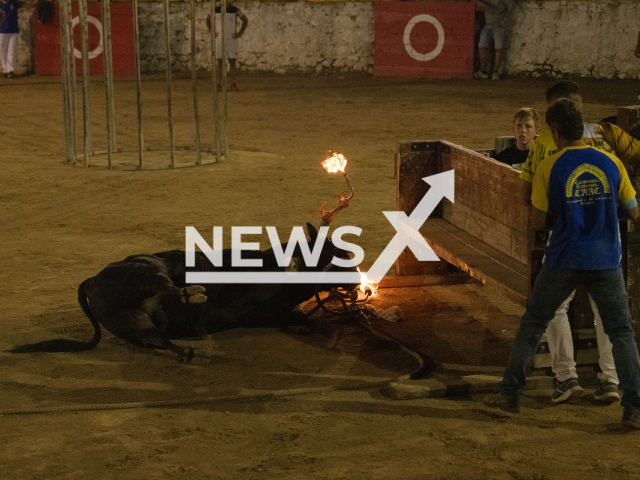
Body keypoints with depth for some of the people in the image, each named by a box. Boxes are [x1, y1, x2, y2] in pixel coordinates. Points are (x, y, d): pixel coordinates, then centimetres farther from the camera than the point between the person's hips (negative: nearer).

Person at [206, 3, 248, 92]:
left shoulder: (235, 9, -7)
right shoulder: (216, 9, -3)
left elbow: (245, 20, 4)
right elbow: (208, 19, 14)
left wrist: (240, 33, -5)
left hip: (232, 39, 0)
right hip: (219, 39, 1)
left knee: (232, 61, -2)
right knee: (220, 62, -1)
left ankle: (232, 84, 4)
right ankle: (219, 85, 3)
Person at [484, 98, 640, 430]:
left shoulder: (548, 168, -7)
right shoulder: (611, 163, -1)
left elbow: (538, 222, -3)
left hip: (563, 262, -1)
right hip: (605, 263, 1)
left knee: (532, 325, 15)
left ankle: (510, 394, 20)